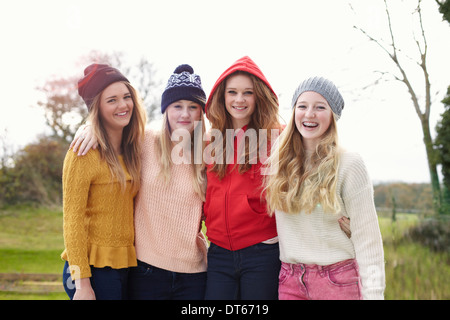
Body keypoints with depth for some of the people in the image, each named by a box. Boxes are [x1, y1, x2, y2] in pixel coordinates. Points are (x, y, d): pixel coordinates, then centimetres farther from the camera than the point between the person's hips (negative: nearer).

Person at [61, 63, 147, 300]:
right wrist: (82, 282, -16)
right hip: (94, 268, -6)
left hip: (126, 264, 6)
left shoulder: (131, 151, 9)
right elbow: (72, 219, -13)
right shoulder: (85, 152, -11)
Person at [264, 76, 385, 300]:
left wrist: (373, 292, -13)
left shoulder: (348, 164, -7)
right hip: (290, 279, 3)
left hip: (338, 279, -3)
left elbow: (366, 236, -8)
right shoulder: (279, 161, 4)